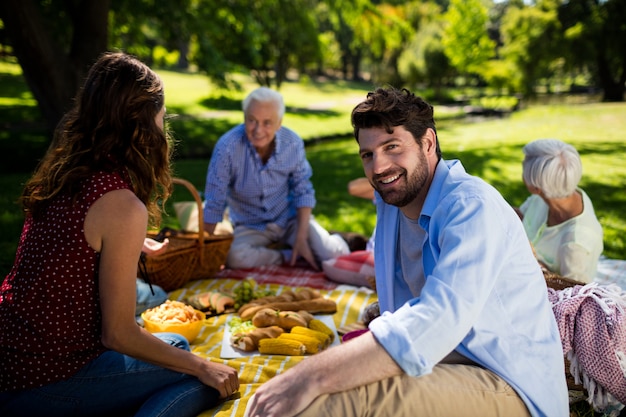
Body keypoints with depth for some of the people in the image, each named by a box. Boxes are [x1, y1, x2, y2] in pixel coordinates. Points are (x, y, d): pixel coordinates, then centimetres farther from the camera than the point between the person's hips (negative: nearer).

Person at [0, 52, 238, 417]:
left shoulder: (59, 174, 1)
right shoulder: (124, 207, -25)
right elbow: (118, 334, -18)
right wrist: (201, 367, -7)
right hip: (41, 387, -9)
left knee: (175, 345, 24)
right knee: (208, 382, 0)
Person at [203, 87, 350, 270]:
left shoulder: (293, 143, -15)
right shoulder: (227, 147, -25)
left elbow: (303, 192, -3)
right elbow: (213, 206, -19)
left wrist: (301, 239, -11)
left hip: (290, 217, 1)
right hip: (251, 226, -1)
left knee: (336, 255, -19)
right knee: (234, 257, -33)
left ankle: (333, 238, 16)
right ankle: (289, 257, -8)